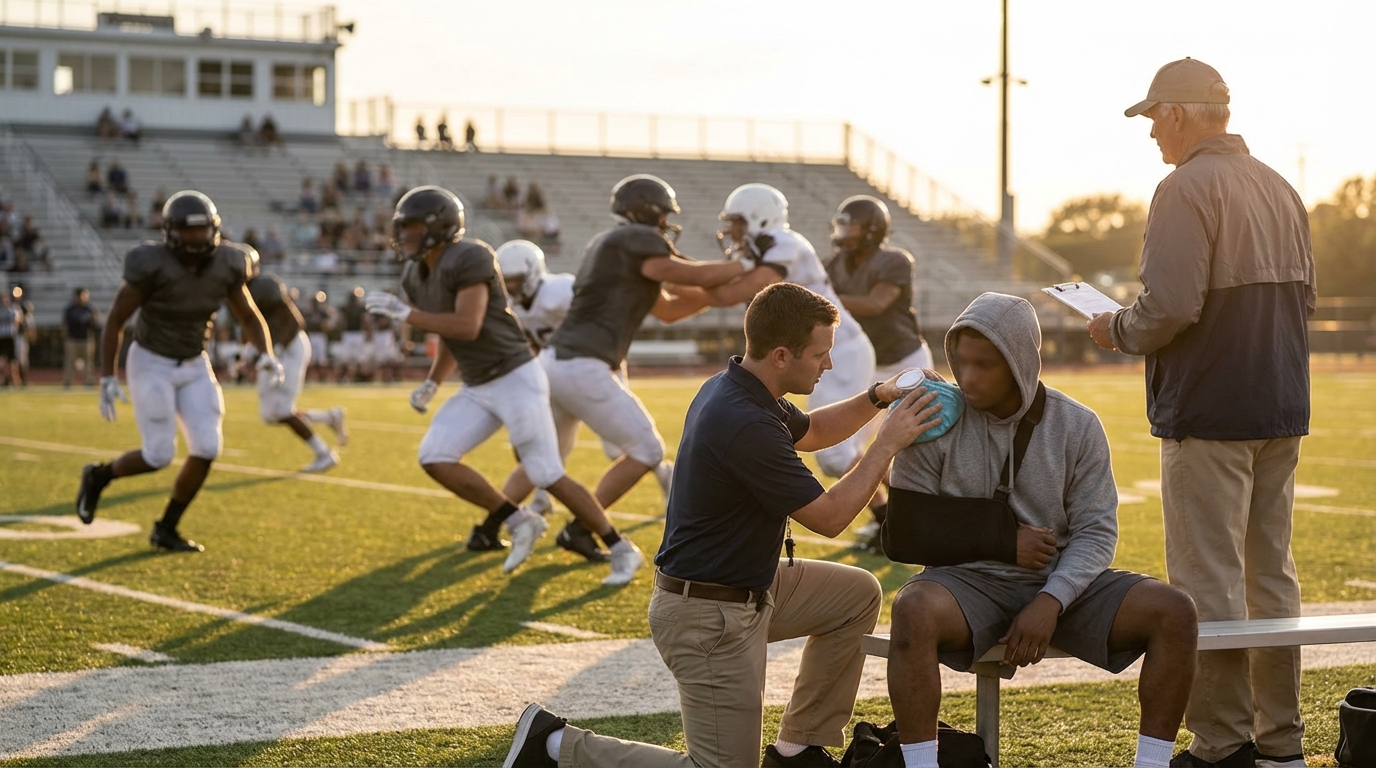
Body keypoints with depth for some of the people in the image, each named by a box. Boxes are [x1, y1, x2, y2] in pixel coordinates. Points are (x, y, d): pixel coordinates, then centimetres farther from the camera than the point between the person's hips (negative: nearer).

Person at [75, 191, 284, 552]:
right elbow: (115, 319, -14)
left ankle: (166, 529, 10)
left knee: (206, 449, -8)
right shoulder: (152, 266, -23)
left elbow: (251, 318, 4)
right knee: (159, 456, -10)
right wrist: (107, 378, -16)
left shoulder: (225, 267, -9)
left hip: (193, 367, 5)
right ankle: (99, 476, 22)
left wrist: (265, 355, -15)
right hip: (151, 364, -5)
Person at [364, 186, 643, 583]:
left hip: (516, 379, -9)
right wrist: (431, 383, 9)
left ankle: (621, 550, 5)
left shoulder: (468, 259, -19)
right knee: (434, 458, -7)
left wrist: (405, 314, -22)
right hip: (478, 388, 9)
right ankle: (518, 521, 5)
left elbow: (467, 327, -28)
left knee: (548, 476, -8)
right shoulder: (416, 277, 9)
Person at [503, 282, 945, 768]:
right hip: (711, 616, -10)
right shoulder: (745, 426, -28)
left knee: (858, 596, 18)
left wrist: (877, 398, 8)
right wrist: (889, 442, -10)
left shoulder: (737, 388, 2)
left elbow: (809, 432, 24)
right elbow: (830, 517, -18)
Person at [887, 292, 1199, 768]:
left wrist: (1050, 602, -19)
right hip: (969, 580, -2)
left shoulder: (1078, 427, 0)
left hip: (1060, 585, 2)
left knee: (1174, 612, -19)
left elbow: (1096, 532, -3)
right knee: (915, 610, -37)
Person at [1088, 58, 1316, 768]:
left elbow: (1170, 306, -21)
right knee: (1271, 575, 14)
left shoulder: (1187, 189, -14)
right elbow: (1305, 298, 16)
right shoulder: (1280, 189, 11)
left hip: (1209, 412, -8)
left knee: (1209, 582, -2)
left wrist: (1118, 330, -4)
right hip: (1282, 409, 8)